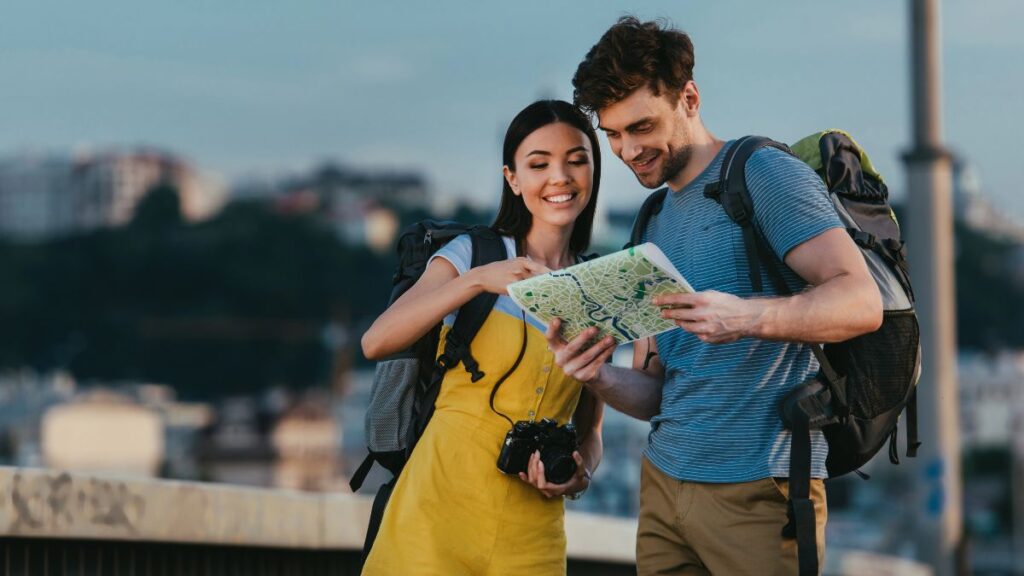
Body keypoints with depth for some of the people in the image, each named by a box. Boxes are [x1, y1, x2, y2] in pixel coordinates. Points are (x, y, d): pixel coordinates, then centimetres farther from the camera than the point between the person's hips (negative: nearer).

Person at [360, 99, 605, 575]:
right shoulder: (471, 253, 1)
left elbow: (589, 429, 15)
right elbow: (376, 343, -15)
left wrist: (579, 474, -7)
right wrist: (477, 279, -25)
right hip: (442, 507, -3)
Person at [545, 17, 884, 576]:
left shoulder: (764, 174, -5)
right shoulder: (654, 227, 17)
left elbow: (862, 302, -17)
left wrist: (747, 317, -32)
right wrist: (601, 378, -6)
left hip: (758, 487, -7)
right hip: (664, 481, 7)